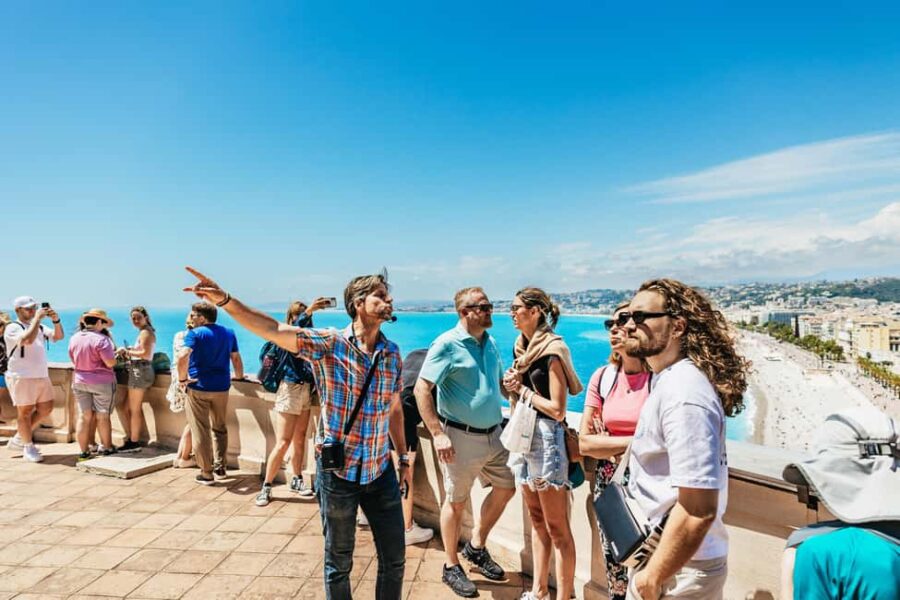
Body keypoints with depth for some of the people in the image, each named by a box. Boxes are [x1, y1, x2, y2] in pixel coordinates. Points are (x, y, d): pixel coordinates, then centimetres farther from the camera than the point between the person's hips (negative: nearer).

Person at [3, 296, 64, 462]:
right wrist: (37, 318, -21)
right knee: (25, 412, 2)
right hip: (22, 377, -7)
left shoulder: (39, 327, 14)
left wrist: (56, 320, -8)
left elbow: (58, 336, 7)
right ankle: (28, 448, 14)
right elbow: (28, 339, -26)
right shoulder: (13, 328, -8)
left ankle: (19, 439, 27)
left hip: (42, 376, 7)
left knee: (46, 408, 11)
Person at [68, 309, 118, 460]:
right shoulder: (101, 339, -17)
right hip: (102, 382, -5)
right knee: (102, 416, 5)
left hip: (79, 381, 5)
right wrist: (114, 354, 0)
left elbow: (74, 360, 14)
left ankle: (84, 450, 12)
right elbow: (110, 363, -19)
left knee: (84, 416, 9)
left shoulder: (74, 338, 3)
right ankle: (107, 448, 15)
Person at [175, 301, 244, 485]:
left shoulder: (195, 334, -8)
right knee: (219, 428, 19)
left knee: (200, 431, 5)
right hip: (222, 387, 5)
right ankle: (220, 468, 21)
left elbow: (183, 356, -24)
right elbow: (236, 358, 13)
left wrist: (182, 379, -12)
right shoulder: (228, 333, 7)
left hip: (198, 387, -4)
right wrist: (238, 375, 29)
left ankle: (206, 473, 10)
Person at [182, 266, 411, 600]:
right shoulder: (328, 344, -13)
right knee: (339, 563, 15)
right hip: (338, 472, -4)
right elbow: (272, 330, -24)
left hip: (381, 473, 4)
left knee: (394, 560, 14)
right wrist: (224, 300, -37)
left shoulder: (392, 353, 0)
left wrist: (404, 457, 13)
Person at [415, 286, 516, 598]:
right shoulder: (447, 344, -15)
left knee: (505, 488, 17)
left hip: (493, 434, 7)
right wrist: (438, 433, -22)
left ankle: (476, 547, 37)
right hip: (461, 437, -7)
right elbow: (421, 389, -18)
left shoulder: (490, 343, 7)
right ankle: (451, 567, 26)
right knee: (456, 501, 6)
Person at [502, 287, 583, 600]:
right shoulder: (522, 347, 9)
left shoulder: (552, 351, -14)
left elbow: (557, 410, -18)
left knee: (557, 527, 2)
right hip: (523, 435, 8)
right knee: (537, 521, 18)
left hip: (547, 438, -8)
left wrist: (523, 389, -10)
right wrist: (512, 385, -1)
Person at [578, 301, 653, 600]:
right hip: (608, 483, 4)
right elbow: (585, 442, -3)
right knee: (614, 565, 17)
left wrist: (608, 443, -11)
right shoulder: (603, 377, -1)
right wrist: (635, 442, -12)